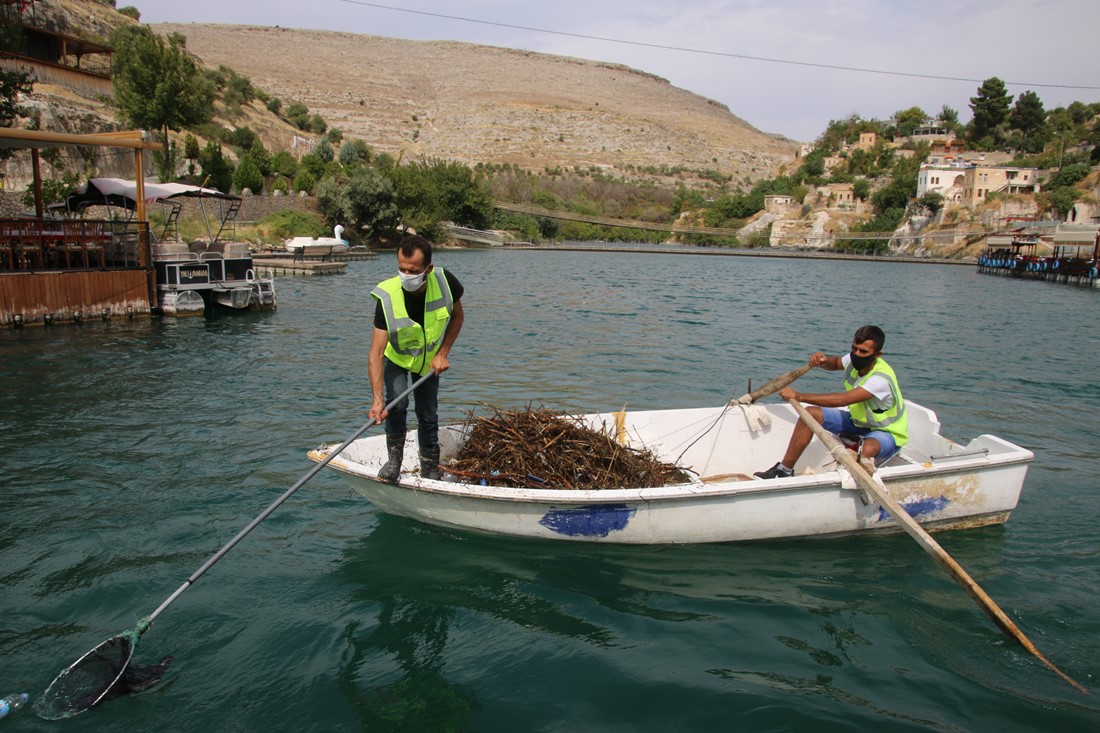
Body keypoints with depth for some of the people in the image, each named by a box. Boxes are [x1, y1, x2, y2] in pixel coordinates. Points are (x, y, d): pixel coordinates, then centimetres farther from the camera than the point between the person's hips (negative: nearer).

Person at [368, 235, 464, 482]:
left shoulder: (444, 281, -29)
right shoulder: (388, 297, -35)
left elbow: (457, 317, -7)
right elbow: (375, 353, -36)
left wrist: (442, 354, -17)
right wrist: (377, 399, -45)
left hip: (429, 358, 2)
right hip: (396, 357, -2)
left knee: (428, 415, 5)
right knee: (396, 403, -23)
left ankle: (430, 471, 23)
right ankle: (394, 457, 2)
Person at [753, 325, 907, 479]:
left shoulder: (882, 378, -33)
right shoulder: (855, 360, -11)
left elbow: (843, 399, -44)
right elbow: (835, 363, 15)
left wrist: (800, 396, -47)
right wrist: (823, 360, -11)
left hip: (886, 432, -7)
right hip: (858, 422, 8)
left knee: (868, 449, -43)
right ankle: (785, 470, -7)